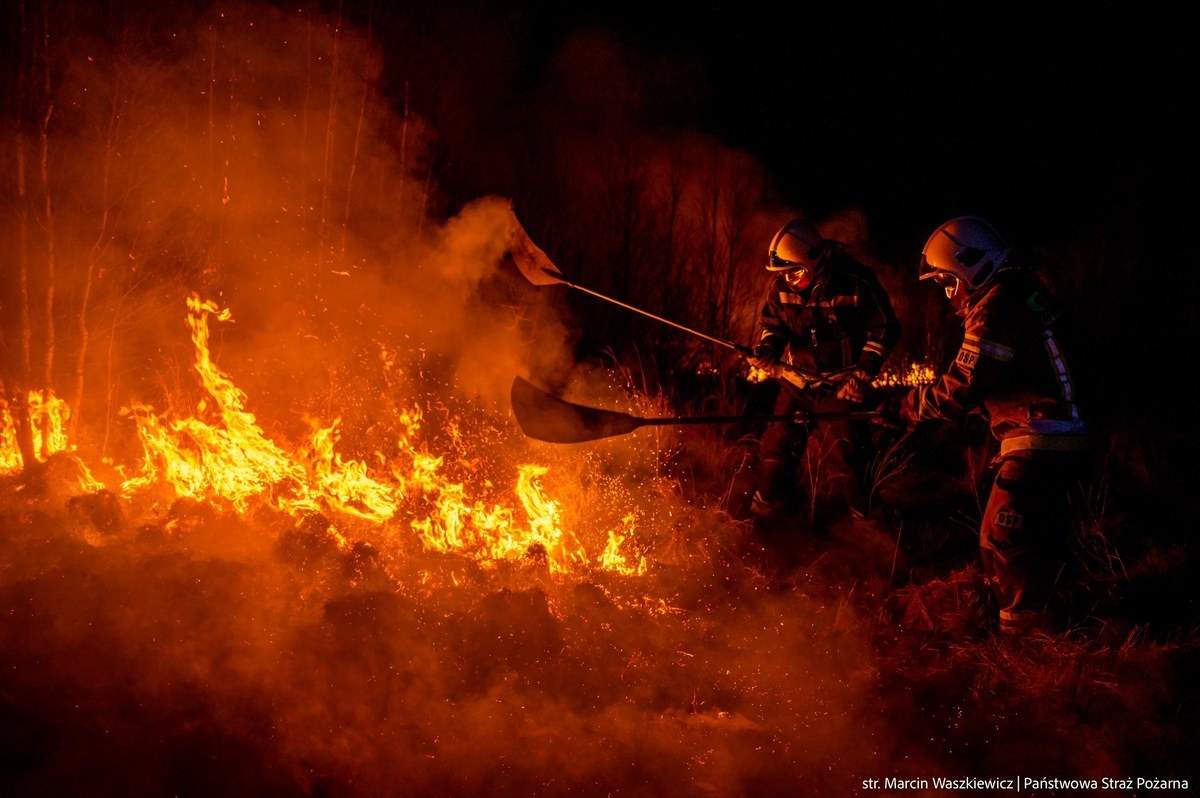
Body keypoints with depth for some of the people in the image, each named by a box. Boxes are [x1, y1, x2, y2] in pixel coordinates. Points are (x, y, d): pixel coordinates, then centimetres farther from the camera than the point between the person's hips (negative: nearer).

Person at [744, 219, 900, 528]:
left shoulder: (856, 282, -17)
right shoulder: (781, 284, -6)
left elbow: (884, 329, -8)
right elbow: (773, 322, 10)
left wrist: (862, 373, -14)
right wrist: (766, 347, -13)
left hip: (841, 383, -4)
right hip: (797, 379, 4)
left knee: (842, 457, -9)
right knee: (777, 449, 3)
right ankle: (762, 516, 19)